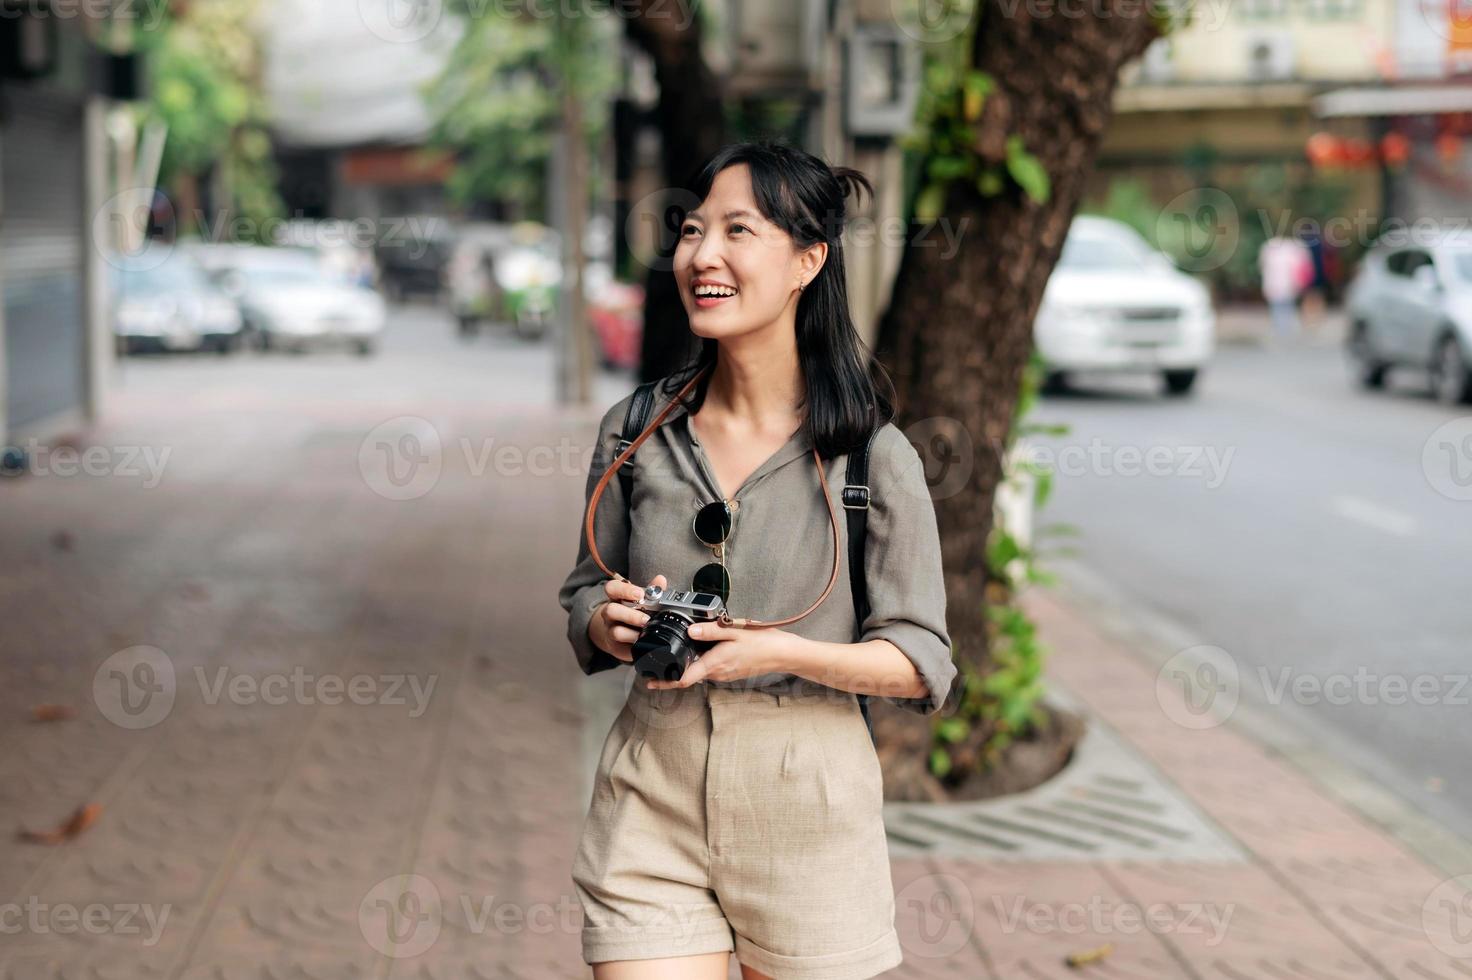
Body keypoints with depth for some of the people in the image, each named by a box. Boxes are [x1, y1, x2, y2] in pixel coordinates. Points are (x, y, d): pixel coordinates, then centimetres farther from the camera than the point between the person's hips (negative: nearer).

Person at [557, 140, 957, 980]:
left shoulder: (873, 455, -6)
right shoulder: (635, 430, 4)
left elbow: (922, 664, -5)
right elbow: (586, 597, 15)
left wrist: (785, 652, -19)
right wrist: (611, 625, -8)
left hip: (808, 809, -2)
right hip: (651, 795, 2)